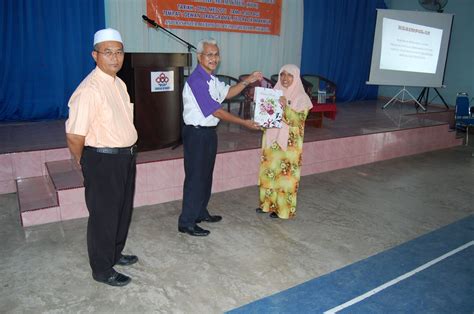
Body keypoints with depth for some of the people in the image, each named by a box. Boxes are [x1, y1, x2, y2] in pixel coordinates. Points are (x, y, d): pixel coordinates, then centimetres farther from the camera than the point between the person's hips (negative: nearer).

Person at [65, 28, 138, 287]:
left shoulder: (119, 83, 8)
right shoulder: (90, 89, -21)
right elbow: (74, 136, -23)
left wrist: (128, 152, 15)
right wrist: (86, 162, -7)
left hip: (126, 157, 9)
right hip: (103, 161, -9)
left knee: (122, 211, 21)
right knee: (103, 216, 7)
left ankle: (114, 254, 43)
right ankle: (102, 270, 26)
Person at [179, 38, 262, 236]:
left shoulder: (211, 79, 11)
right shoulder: (196, 80, -21)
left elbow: (227, 93, 25)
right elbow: (216, 111, -21)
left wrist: (247, 81, 13)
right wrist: (244, 123, -16)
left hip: (208, 132, 10)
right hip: (196, 133, -10)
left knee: (206, 175, 18)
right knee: (195, 177, -3)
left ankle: (201, 213, 34)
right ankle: (186, 223, 9)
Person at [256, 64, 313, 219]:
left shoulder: (301, 97, -8)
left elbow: (298, 120, -19)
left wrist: (286, 106, -31)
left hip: (289, 143, -5)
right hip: (271, 139, 5)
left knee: (285, 175, 1)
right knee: (268, 172, 11)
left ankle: (282, 208, 14)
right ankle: (268, 203, 26)